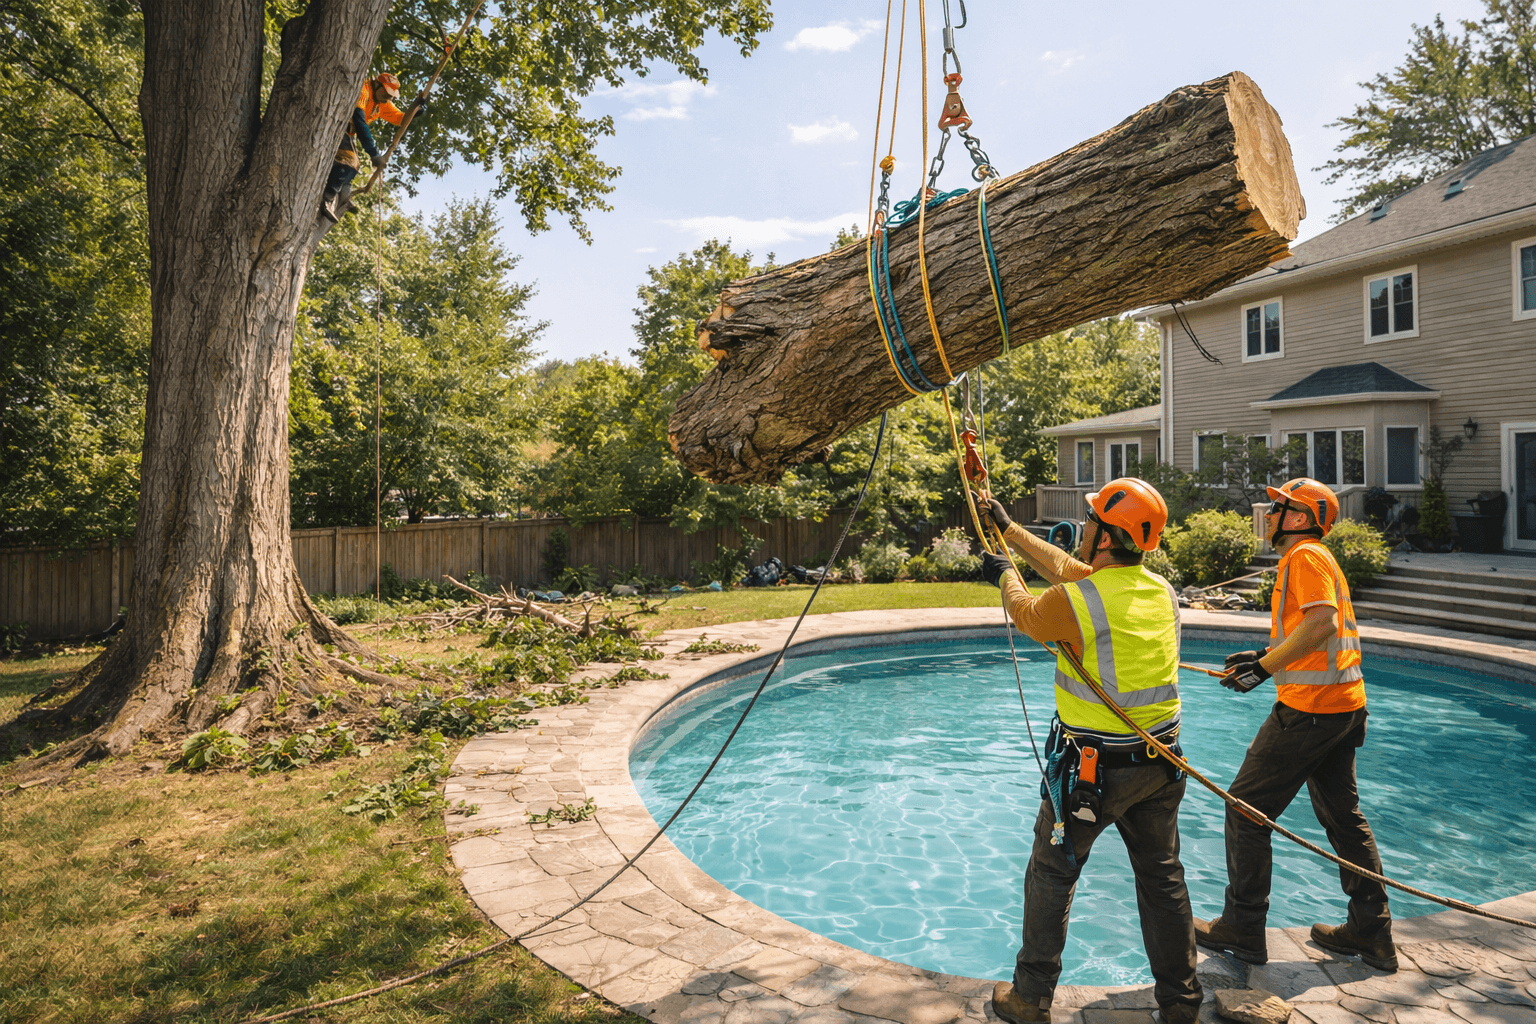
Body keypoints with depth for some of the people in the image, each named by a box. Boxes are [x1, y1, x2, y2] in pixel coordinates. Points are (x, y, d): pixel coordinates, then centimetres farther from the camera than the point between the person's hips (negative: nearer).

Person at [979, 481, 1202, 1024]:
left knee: (1051, 877, 11)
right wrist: (1010, 529, 21)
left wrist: (1004, 575, 24)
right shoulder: (1163, 592, 1)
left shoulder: (1072, 602, -21)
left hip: (1089, 769, -6)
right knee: (1163, 877, 18)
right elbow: (1068, 568, 13)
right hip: (1159, 765, 6)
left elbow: (1026, 614, 2)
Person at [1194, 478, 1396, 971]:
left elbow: (1321, 621, -25)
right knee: (1342, 815, 18)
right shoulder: (1320, 558, 19)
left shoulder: (1304, 556, -11)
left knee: (1246, 809, -2)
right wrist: (1264, 656, 18)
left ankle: (1242, 929, 7)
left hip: (1309, 706, -10)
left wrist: (1265, 665, -23)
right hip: (1344, 704, 11)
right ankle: (1371, 933, 26)